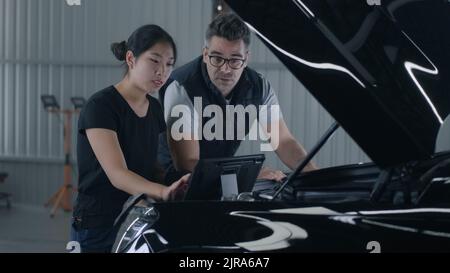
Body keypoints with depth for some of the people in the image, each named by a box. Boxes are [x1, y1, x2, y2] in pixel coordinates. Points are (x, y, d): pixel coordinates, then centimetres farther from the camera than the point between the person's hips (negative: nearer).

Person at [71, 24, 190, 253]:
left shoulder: (155, 109, 9)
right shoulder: (101, 106, -15)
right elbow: (117, 175, -26)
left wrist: (179, 181, -2)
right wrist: (163, 192, -42)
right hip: (98, 229, -7)